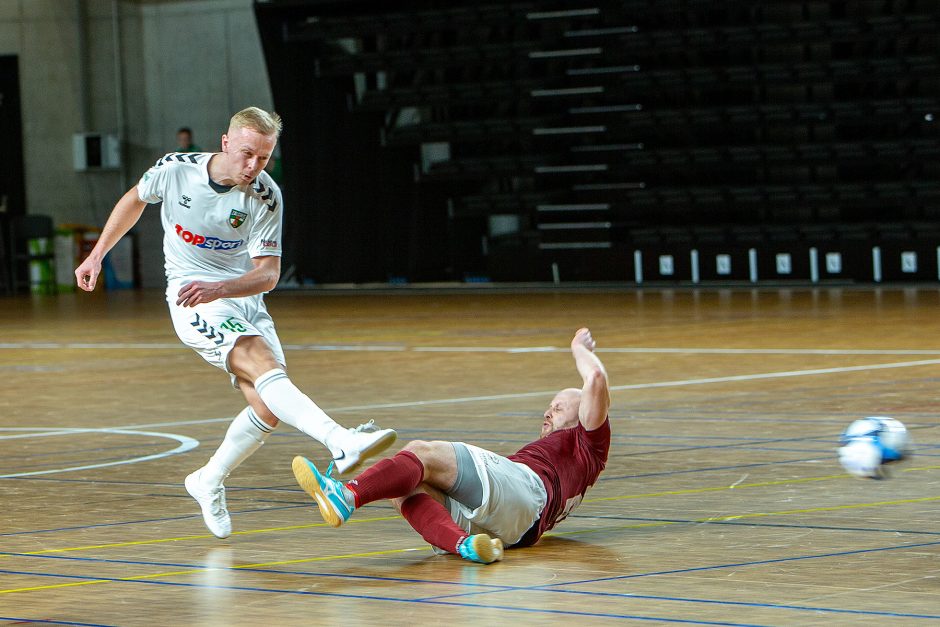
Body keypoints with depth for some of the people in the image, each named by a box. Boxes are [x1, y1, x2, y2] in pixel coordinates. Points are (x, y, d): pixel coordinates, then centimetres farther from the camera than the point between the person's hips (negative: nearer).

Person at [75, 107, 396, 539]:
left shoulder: (266, 197, -9)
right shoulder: (175, 170, -9)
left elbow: (267, 274, -12)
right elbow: (135, 200, 13)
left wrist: (218, 289, -31)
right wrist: (97, 255, 20)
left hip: (243, 298, 4)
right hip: (191, 301, -4)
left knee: (269, 408, -8)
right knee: (262, 364, -28)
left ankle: (209, 482, 18)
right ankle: (342, 443, -50)